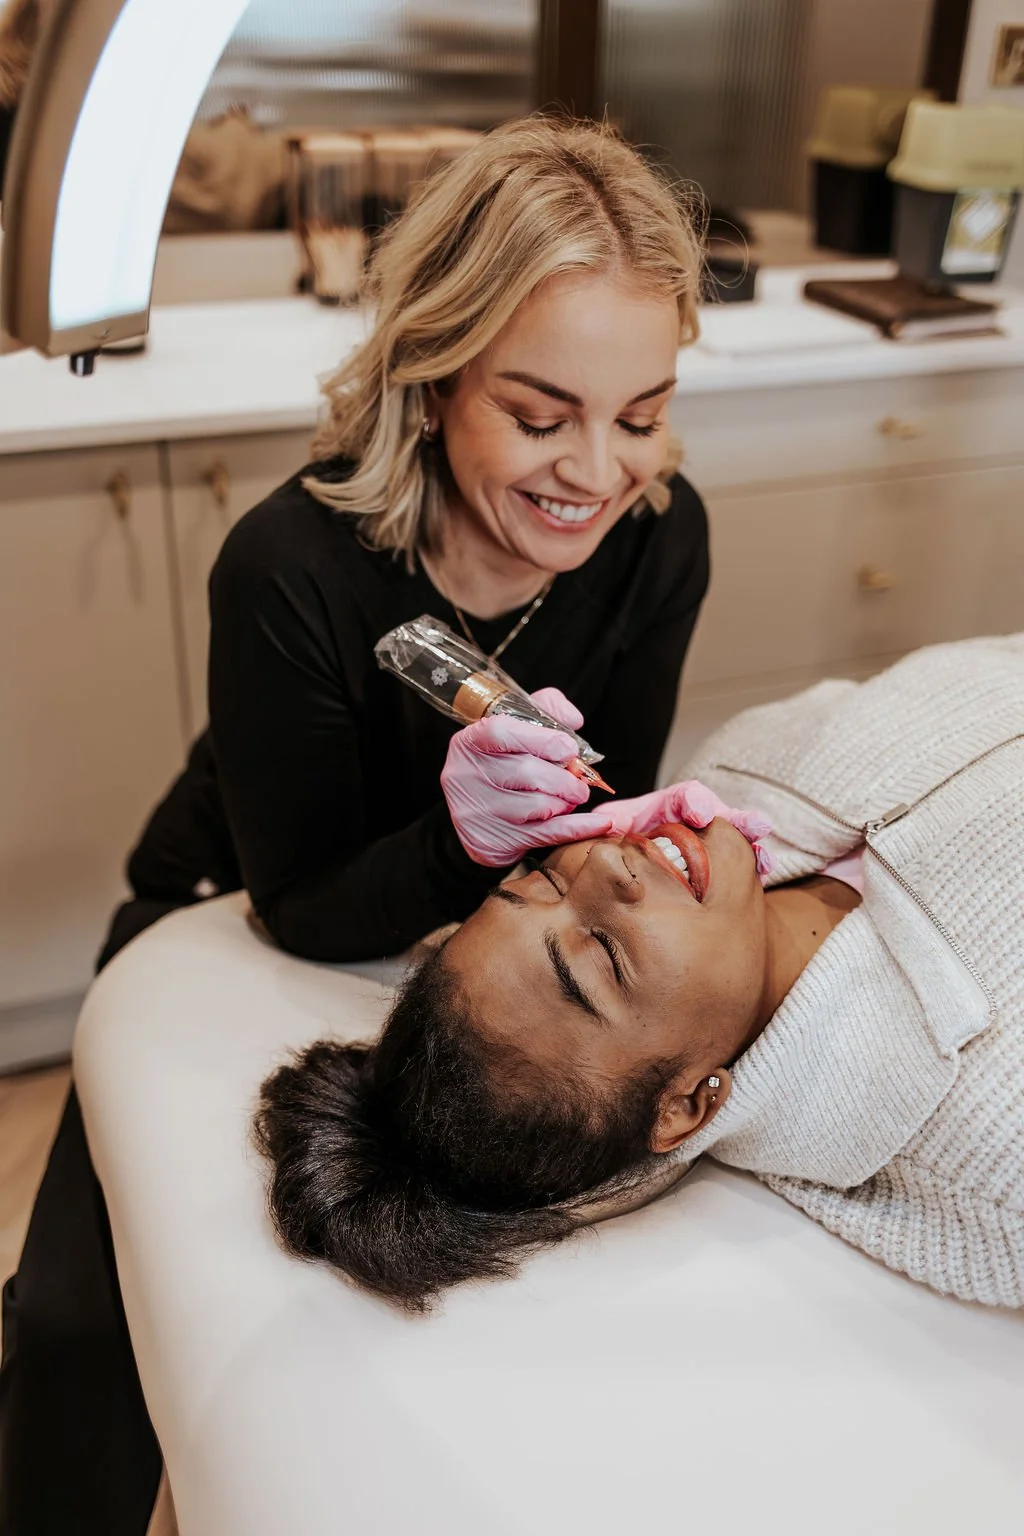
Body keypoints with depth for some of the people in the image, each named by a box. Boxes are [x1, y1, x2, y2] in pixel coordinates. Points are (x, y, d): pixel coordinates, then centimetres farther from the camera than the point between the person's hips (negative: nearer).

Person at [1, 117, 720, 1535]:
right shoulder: (290, 568, -33)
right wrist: (459, 844, -45)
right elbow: (304, 909, -25)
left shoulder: (660, 538, -21)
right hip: (243, 937, -2)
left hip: (473, 936, 3)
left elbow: (600, 818, -11)